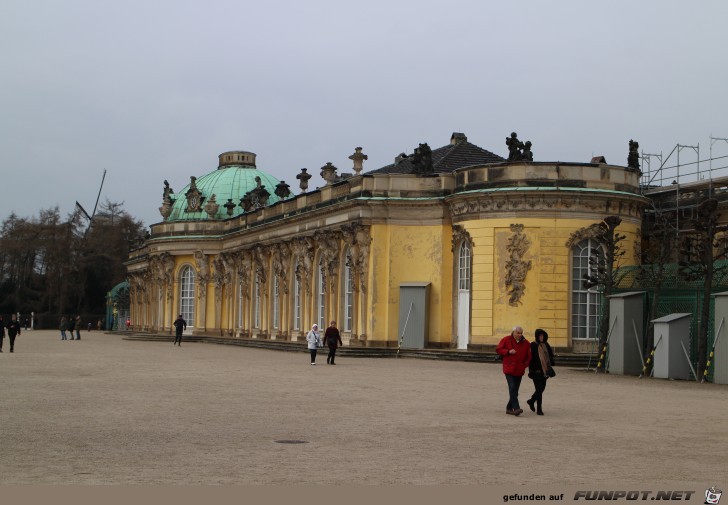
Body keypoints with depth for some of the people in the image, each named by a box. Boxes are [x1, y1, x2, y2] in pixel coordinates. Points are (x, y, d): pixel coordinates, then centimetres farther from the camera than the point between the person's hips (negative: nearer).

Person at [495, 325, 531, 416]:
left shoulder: (525, 343, 7)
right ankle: (516, 408, -24)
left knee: (515, 390, 9)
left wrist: (525, 364, -5)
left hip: (519, 370, 4)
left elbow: (528, 356, 13)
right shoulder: (506, 340, -1)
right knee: (512, 388, -17)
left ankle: (509, 408, 22)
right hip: (509, 369, -4)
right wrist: (508, 351, -12)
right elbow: (498, 349, 2)